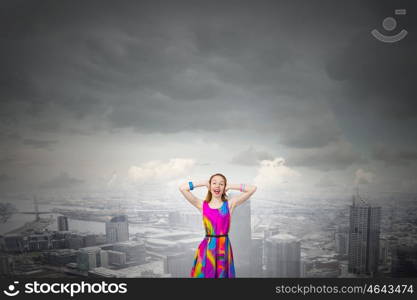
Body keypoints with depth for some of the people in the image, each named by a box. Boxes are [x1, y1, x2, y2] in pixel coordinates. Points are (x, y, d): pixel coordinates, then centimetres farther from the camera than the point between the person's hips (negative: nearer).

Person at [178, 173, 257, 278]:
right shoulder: (202, 205, 3)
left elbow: (252, 188, -3)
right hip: (207, 248, 0)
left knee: (223, 275, 11)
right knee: (205, 274, 6)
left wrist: (229, 186, 4)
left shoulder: (230, 204, 3)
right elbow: (182, 188, -4)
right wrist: (204, 183, 4)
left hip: (224, 247, 1)